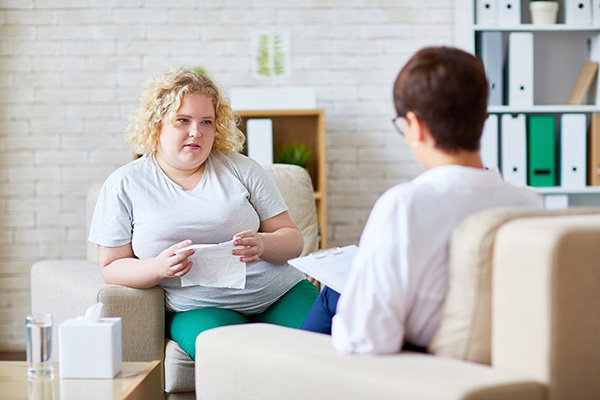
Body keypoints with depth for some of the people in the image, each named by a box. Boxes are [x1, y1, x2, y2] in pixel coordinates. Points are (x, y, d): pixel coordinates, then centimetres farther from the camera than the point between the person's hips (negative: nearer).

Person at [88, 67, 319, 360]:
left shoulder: (241, 169, 11)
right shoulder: (125, 185, 7)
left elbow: (293, 239, 10)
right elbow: (111, 267, 5)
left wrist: (262, 245, -14)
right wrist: (160, 267, -16)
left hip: (280, 292, 3)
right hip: (199, 309, -2)